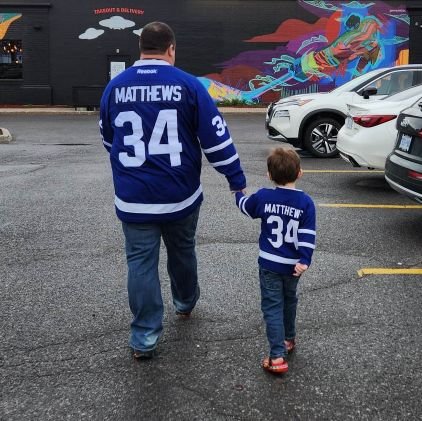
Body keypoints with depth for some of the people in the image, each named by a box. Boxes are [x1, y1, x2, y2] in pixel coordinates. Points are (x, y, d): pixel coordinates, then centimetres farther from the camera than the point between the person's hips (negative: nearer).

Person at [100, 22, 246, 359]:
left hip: (133, 198, 1)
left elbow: (108, 139, 16)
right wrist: (237, 181, 0)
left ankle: (145, 337, 9)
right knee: (182, 252, 22)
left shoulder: (115, 87, 1)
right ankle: (186, 303, 45)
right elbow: (216, 138, -9)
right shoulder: (188, 85, -8)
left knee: (141, 262, 7)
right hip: (181, 194, 0)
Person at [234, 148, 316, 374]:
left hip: (269, 264, -2)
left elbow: (245, 206, 12)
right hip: (292, 266, 2)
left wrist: (238, 191, 31)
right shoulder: (306, 202, -9)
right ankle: (289, 339, 43)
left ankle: (277, 356, -6)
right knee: (289, 301, 24)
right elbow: (308, 235, -13)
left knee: (272, 306, 1)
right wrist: (304, 261, -9)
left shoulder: (263, 197, -9)